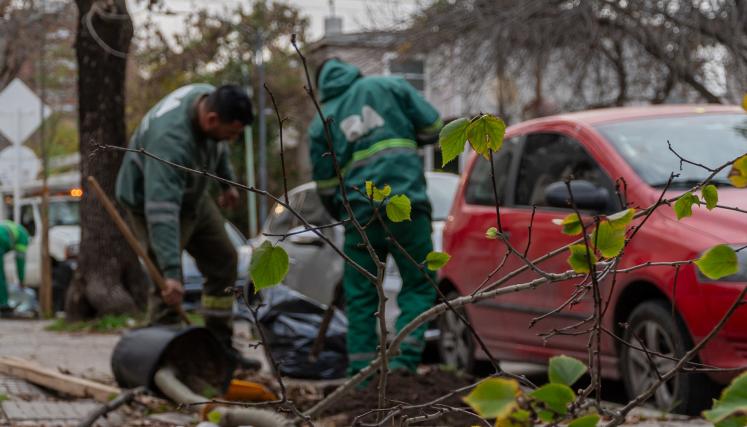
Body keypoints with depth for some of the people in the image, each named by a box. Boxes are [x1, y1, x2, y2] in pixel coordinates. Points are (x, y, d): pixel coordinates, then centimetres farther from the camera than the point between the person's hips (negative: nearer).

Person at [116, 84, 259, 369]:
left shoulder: (210, 100, -17)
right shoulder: (170, 140, -42)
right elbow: (162, 210, -48)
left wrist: (227, 182, 16)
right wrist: (171, 270, -52)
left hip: (193, 195, 9)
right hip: (152, 200, -8)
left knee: (223, 262, 10)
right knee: (169, 287, -15)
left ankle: (220, 346, 19)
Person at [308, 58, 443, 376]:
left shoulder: (321, 122, 13)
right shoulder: (389, 86, 9)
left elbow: (325, 186, 13)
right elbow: (433, 126, 6)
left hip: (360, 214, 2)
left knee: (360, 298, 11)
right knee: (419, 287, 7)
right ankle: (403, 364, -8)